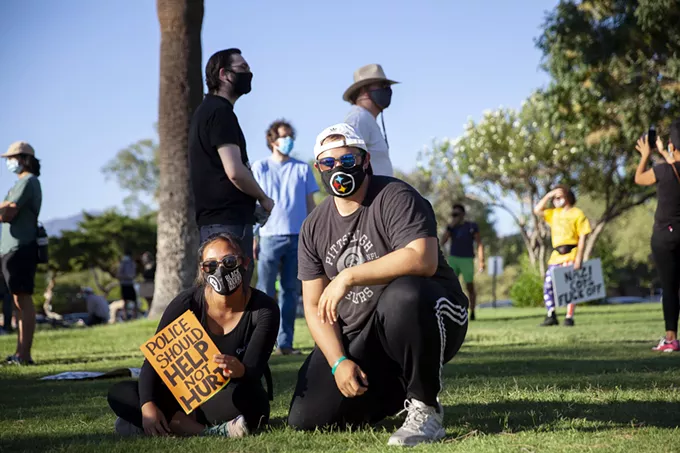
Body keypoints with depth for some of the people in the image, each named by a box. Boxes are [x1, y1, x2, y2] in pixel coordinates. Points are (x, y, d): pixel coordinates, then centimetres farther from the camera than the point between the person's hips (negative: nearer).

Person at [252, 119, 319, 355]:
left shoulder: (302, 168, 11)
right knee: (265, 291, -3)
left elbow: (310, 204, 12)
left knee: (291, 291, 3)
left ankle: (285, 342, 6)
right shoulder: (260, 167, 7)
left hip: (298, 237, 2)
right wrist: (252, 237, -1)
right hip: (270, 236, -2)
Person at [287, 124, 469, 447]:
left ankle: (425, 409, -21)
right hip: (358, 337, 6)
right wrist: (338, 362, -11)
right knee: (305, 419, -8)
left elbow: (423, 260, -30)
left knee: (401, 295, -41)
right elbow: (314, 306, 5)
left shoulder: (395, 198, -11)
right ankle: (395, 389, 18)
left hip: (431, 318, -6)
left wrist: (348, 277, -30)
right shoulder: (315, 227, 7)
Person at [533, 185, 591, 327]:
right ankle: (551, 316, 4)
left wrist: (579, 258, -15)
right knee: (548, 285, 0)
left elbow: (582, 237, -6)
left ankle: (569, 317, -2)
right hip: (556, 256, 6)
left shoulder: (577, 214, -1)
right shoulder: (554, 213, 19)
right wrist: (548, 195, 7)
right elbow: (537, 210, 13)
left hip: (571, 256, -6)